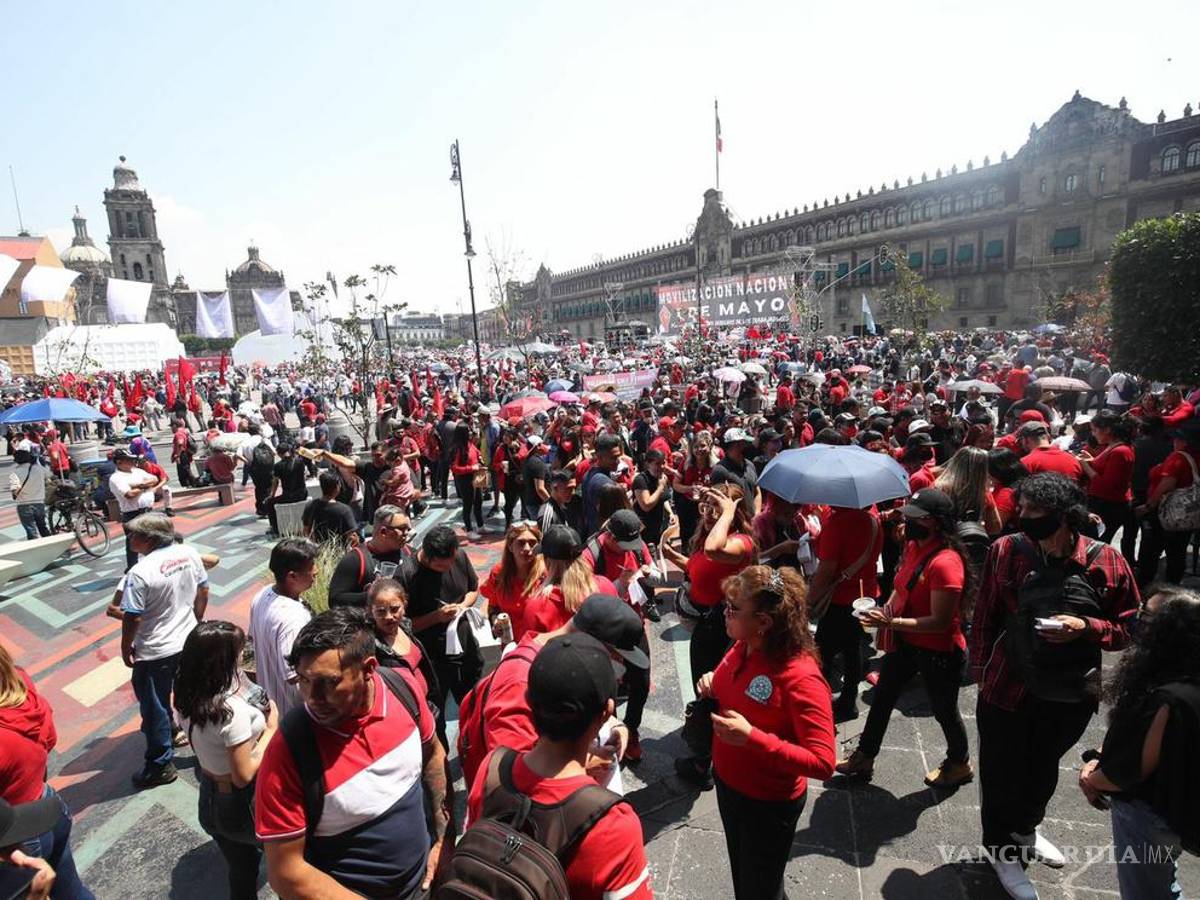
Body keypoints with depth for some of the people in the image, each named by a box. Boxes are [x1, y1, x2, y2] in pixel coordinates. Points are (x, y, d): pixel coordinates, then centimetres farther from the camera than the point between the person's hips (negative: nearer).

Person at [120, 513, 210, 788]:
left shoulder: (140, 573, -25)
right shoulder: (190, 553, -8)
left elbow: (132, 618, -18)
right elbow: (203, 593, 3)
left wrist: (125, 647, 0)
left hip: (154, 653, -6)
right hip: (189, 642, 6)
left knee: (155, 708, 12)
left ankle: (160, 766, 26)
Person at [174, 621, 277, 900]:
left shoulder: (187, 698, -10)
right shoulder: (233, 710, -35)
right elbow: (244, 775, -26)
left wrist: (256, 718, -1)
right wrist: (271, 729, -18)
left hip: (209, 800, 7)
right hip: (241, 806, -7)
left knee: (240, 871, 27)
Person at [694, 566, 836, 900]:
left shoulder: (801, 678, -33)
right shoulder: (741, 649, -11)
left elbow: (823, 763, -31)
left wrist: (752, 737, -38)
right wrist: (712, 684, -13)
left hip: (769, 804, -6)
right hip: (726, 783, 7)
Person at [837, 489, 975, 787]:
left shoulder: (945, 563, -30)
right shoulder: (913, 546, -4)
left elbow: (940, 622, -28)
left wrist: (892, 622, -30)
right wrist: (886, 610, -5)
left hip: (939, 651, -8)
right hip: (906, 642, 8)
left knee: (944, 711, 18)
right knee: (881, 699, 18)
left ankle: (959, 765, 47)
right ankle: (864, 758, 35)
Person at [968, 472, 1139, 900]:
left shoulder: (1106, 562, -12)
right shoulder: (1006, 550, -13)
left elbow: (1131, 628, -2)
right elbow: (984, 617, -3)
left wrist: (1087, 627, -21)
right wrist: (981, 670, 1)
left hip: (1072, 695, 2)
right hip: (1008, 688, -2)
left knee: (1044, 768, 25)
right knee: (1002, 772, 12)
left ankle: (1025, 828, 53)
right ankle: (1003, 848, 38)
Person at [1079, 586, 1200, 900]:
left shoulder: (1172, 701, -35)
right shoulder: (1165, 676, -6)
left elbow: (1134, 771, -25)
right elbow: (1133, 740, 7)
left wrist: (1091, 780, -8)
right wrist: (1099, 762, -4)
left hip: (1146, 816, -8)